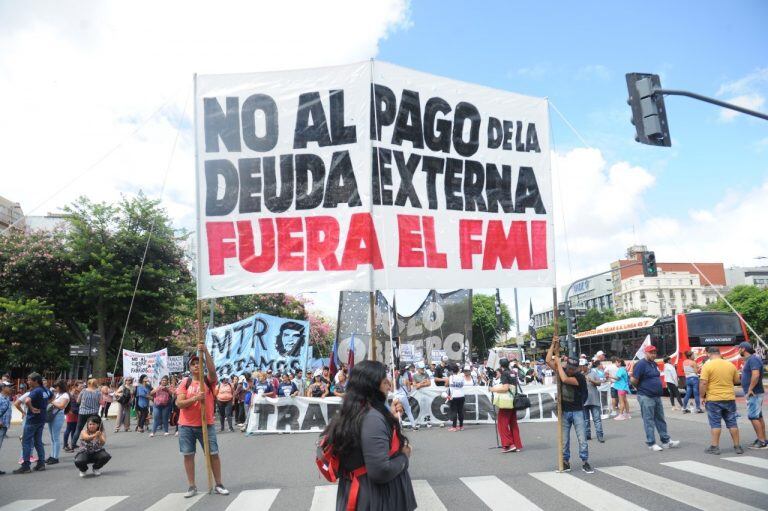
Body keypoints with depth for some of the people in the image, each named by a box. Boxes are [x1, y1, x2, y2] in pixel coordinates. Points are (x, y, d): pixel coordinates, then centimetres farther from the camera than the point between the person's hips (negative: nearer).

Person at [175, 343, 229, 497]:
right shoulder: (185, 383, 1)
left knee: (214, 454, 2)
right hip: (186, 426, 1)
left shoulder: (209, 381, -1)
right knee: (188, 455, 6)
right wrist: (195, 398, -23)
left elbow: (212, 370, -24)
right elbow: (179, 403, -7)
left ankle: (218, 485, 14)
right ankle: (192, 487, 19)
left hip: (207, 424, -1)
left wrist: (205, 351, -31)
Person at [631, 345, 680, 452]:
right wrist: (642, 388, -2)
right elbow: (633, 380, -17)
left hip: (657, 396, 8)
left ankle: (666, 441, 22)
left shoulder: (654, 364, 12)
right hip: (646, 397, -8)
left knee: (660, 419, 14)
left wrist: (657, 388, 12)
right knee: (649, 421, 0)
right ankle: (651, 443, 6)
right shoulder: (641, 364, -15)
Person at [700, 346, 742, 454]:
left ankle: (715, 447, 5)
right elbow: (737, 381, 13)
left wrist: (702, 397, -5)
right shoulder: (731, 365, 3)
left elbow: (703, 383, -16)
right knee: (732, 423, 12)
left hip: (713, 400, -4)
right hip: (729, 399, 4)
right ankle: (737, 446, 18)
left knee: (715, 424, 3)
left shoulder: (707, 366, -11)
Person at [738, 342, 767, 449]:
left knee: (753, 417, -9)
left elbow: (756, 375, -28)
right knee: (759, 417, 13)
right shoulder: (749, 360, 14)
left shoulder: (753, 359, -18)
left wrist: (750, 389, -24)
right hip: (754, 393, 10)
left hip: (754, 393, -10)